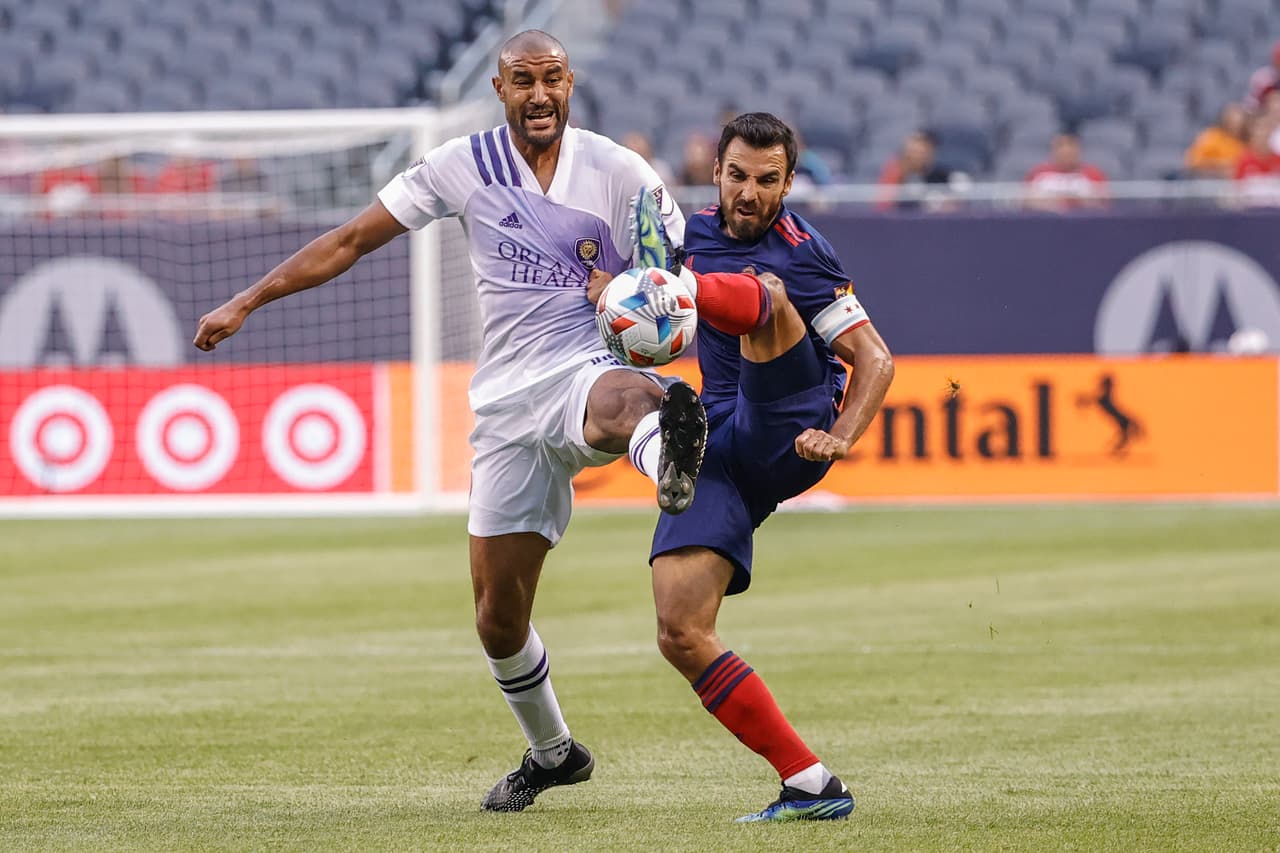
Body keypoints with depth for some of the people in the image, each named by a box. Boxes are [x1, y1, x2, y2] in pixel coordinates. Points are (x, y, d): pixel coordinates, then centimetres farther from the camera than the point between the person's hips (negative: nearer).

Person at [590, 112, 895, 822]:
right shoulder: (694, 232, 14)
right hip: (716, 452, 5)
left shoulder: (800, 252, -3)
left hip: (783, 435, -5)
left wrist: (838, 437, -20)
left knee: (766, 294, -29)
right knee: (679, 635, -10)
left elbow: (875, 359, -4)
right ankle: (810, 786, -9)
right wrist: (615, 290, 5)